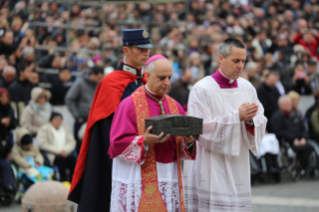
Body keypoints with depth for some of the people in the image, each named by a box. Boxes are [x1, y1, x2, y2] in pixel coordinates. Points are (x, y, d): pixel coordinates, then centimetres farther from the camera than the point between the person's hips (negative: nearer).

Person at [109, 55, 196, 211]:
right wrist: (144, 141, -25)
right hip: (138, 183, -5)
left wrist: (188, 141, -11)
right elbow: (118, 143, -9)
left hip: (170, 181, 5)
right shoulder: (129, 105, -3)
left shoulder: (174, 106, 13)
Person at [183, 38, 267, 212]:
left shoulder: (247, 88, 9)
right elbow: (202, 128, -15)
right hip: (211, 170, -5)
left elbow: (261, 124, 7)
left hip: (238, 168, 5)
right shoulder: (202, 89, -8)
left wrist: (250, 120, -16)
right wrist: (237, 116, -20)